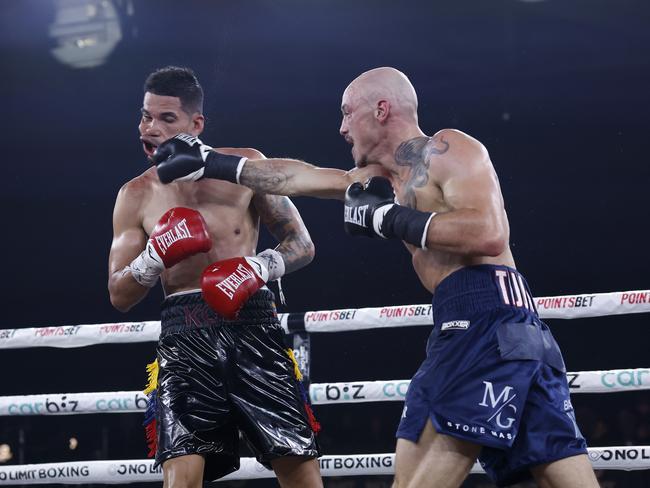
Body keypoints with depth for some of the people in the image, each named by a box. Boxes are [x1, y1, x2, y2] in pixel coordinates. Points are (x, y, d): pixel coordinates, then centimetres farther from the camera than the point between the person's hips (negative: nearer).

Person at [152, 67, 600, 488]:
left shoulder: (448, 149, -2)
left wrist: (390, 217, -10)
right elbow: (296, 177, 33)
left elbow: (488, 234, -18)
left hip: (491, 318, -9)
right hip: (462, 328, 9)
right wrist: (207, 165, 36)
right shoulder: (387, 179, 25)